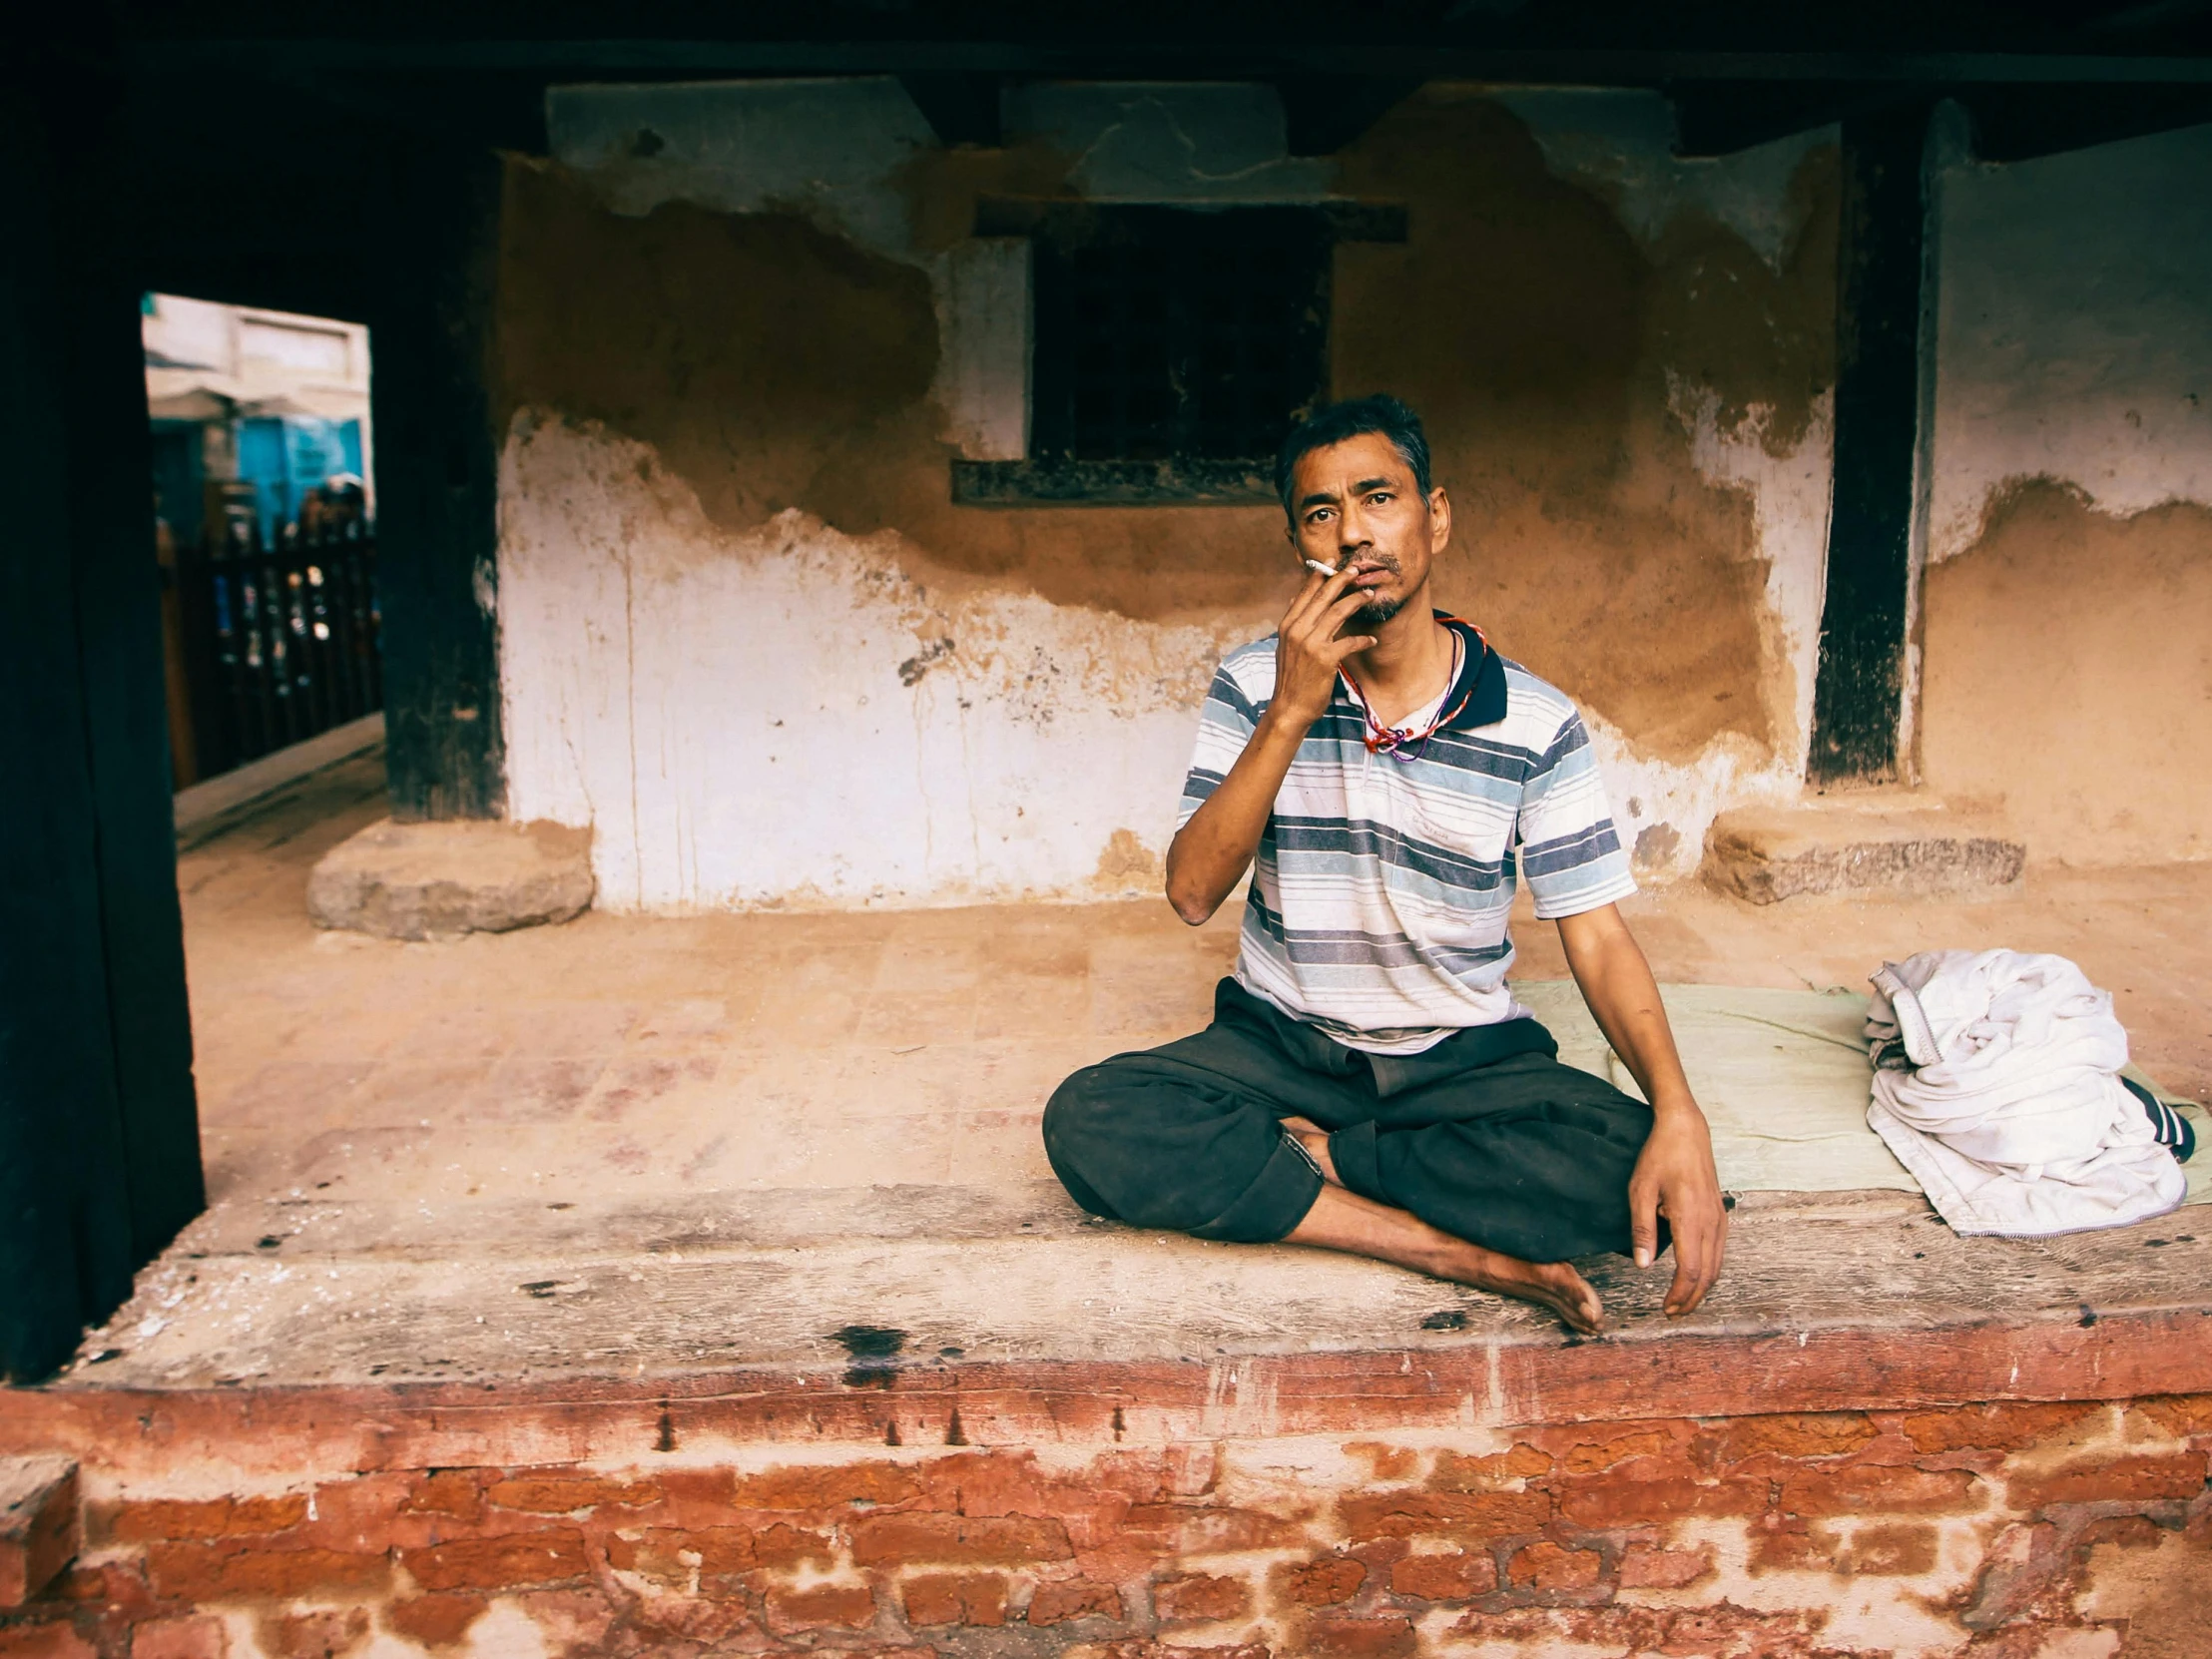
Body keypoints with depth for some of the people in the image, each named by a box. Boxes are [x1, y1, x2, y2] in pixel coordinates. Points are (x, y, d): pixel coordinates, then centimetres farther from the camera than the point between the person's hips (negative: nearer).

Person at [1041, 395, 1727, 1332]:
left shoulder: (1535, 724, -6)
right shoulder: (1252, 687, -3)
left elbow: (1598, 941, -8)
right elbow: (1192, 894, -13)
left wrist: (1679, 1114, -25)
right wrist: (1293, 710, -22)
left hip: (1464, 1060, 0)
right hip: (1282, 1044, 1)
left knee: (1630, 1166, -29)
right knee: (1089, 1124, -27)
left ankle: (1311, 1156, -12)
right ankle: (1462, 1251, -23)